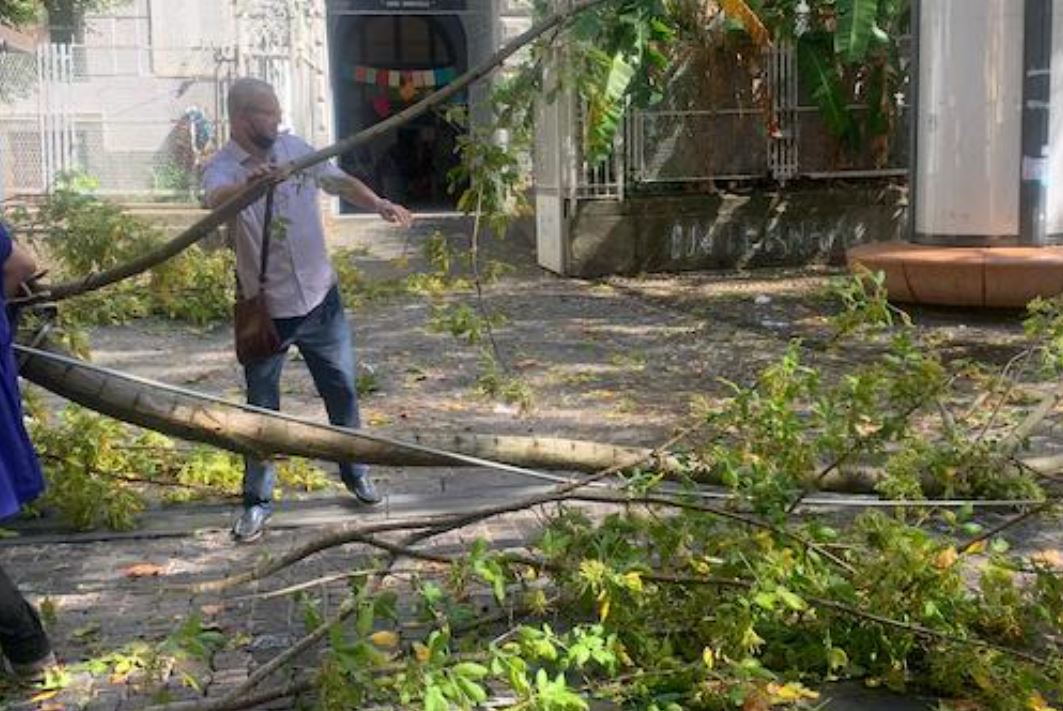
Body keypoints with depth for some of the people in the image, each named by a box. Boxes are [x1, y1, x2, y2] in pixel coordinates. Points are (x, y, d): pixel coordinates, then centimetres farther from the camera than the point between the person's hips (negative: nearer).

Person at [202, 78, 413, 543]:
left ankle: (355, 471, 37)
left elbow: (340, 181, 11)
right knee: (262, 408, 7)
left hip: (320, 300, 4)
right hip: (266, 311, -4)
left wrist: (379, 204, -7)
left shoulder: (296, 149, -1)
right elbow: (216, 199, -38)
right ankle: (257, 499, 23)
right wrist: (249, 184, -60)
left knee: (342, 391, 16)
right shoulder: (222, 168, -15)